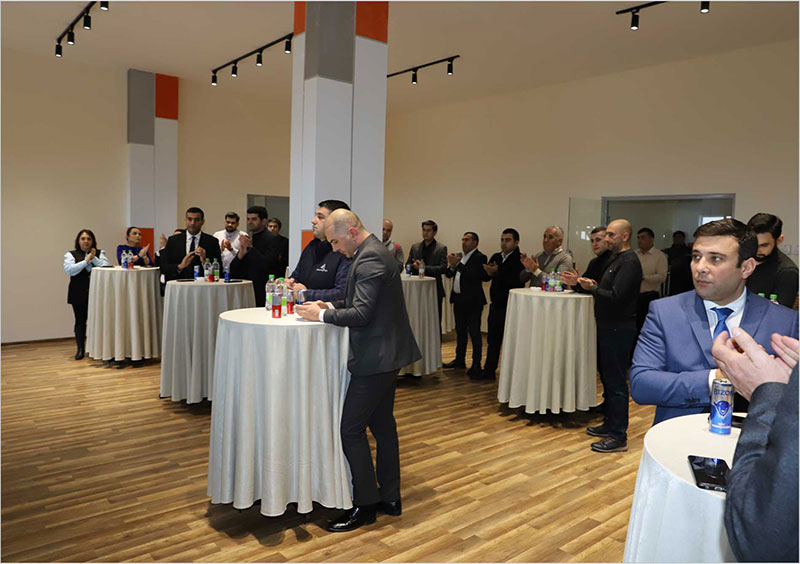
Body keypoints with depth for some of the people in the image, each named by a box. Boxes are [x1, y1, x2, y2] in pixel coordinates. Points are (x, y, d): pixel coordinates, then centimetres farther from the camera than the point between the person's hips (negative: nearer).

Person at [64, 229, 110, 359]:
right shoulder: (71, 254, 9)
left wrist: (94, 258, -9)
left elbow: (106, 268, -3)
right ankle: (80, 349, 7)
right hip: (79, 294, 0)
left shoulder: (100, 253, 12)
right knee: (80, 320, 0)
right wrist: (86, 261, -10)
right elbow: (69, 270, -9)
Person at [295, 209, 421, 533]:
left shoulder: (370, 259, -19)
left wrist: (322, 315, -12)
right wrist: (329, 305, 8)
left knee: (352, 430, -2)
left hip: (376, 357, -11)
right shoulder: (373, 252, 13)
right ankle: (389, 497, 28)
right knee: (382, 424, 17)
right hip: (385, 353, 11)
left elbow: (362, 314, -24)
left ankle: (365, 505, 11)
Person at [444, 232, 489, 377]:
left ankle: (476, 365, 4)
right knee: (460, 331, 17)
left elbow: (475, 276, -24)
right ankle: (460, 360, 29)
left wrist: (458, 265, -23)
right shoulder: (459, 256, 13)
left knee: (474, 332, -3)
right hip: (459, 299, 8)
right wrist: (451, 266, -9)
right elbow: (449, 274, 11)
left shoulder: (480, 258, -11)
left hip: (472, 301, -8)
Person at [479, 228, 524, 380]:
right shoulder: (496, 257, 11)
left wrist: (497, 272, -22)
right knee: (493, 340, 15)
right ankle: (489, 371, 26)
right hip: (496, 305, 7)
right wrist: (488, 272, -15)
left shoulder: (520, 260, -13)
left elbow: (516, 281, -25)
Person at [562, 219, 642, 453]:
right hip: (608, 328, 10)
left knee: (616, 382, -5)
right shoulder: (615, 259, 15)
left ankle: (618, 436, 3)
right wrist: (581, 282, 8)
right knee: (607, 377, 18)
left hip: (619, 330, -10)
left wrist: (592, 287, -13)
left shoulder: (629, 262, -16)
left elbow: (616, 297, -24)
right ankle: (609, 424, 30)